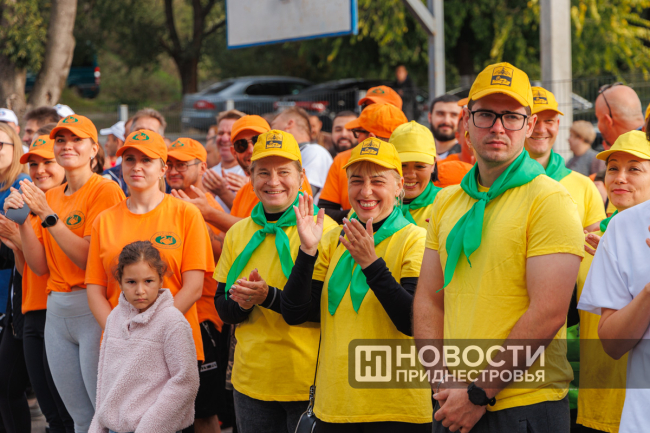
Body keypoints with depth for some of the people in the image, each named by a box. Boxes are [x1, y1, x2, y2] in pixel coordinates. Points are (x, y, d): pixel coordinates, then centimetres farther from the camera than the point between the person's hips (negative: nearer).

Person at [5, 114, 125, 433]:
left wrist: (47, 215, -17)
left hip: (94, 310, -7)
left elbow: (90, 258, -16)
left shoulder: (105, 190, -8)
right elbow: (41, 266, 9)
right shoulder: (49, 197, 14)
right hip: (56, 310, 7)